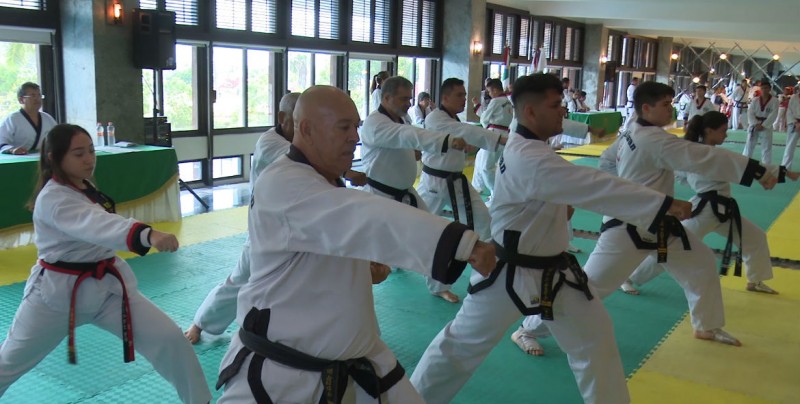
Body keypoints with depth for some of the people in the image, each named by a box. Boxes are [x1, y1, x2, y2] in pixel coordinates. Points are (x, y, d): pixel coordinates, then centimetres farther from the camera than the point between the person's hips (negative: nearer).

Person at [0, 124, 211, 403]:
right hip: (57, 290, -6)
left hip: (105, 285, 6)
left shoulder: (84, 187, 3)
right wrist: (148, 235, -59)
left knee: (168, 338, -6)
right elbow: (96, 224, -43)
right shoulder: (52, 198, -23)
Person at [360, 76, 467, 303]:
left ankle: (438, 286, 27)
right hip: (379, 196, -8)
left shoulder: (400, 120, 8)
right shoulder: (374, 123, -23)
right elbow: (409, 136, -39)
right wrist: (448, 141, -49)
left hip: (405, 194, 8)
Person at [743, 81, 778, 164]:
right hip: (754, 125, 2)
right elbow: (750, 112, -6)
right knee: (749, 145, 7)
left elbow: (773, 115, -13)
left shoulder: (774, 100, -6)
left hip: (766, 126, -2)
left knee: (767, 148, 3)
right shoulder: (755, 100, 1)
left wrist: (763, 125, -20)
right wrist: (756, 124, -18)